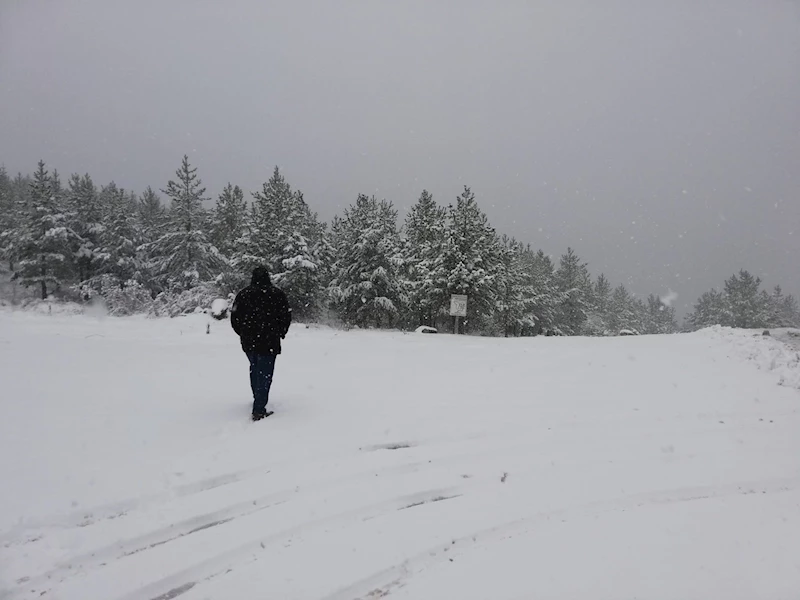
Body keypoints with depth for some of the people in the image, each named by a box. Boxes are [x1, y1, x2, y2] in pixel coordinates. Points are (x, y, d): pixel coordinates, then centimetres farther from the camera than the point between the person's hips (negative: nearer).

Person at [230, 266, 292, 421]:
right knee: (265, 373, -1)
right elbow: (286, 316, -3)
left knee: (255, 369, 23)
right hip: (269, 342, -4)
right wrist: (280, 333, 12)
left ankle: (259, 401, 35)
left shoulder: (243, 294, 3)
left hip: (248, 342, 4)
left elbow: (235, 317, 3)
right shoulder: (277, 294, -4)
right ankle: (259, 410, -6)